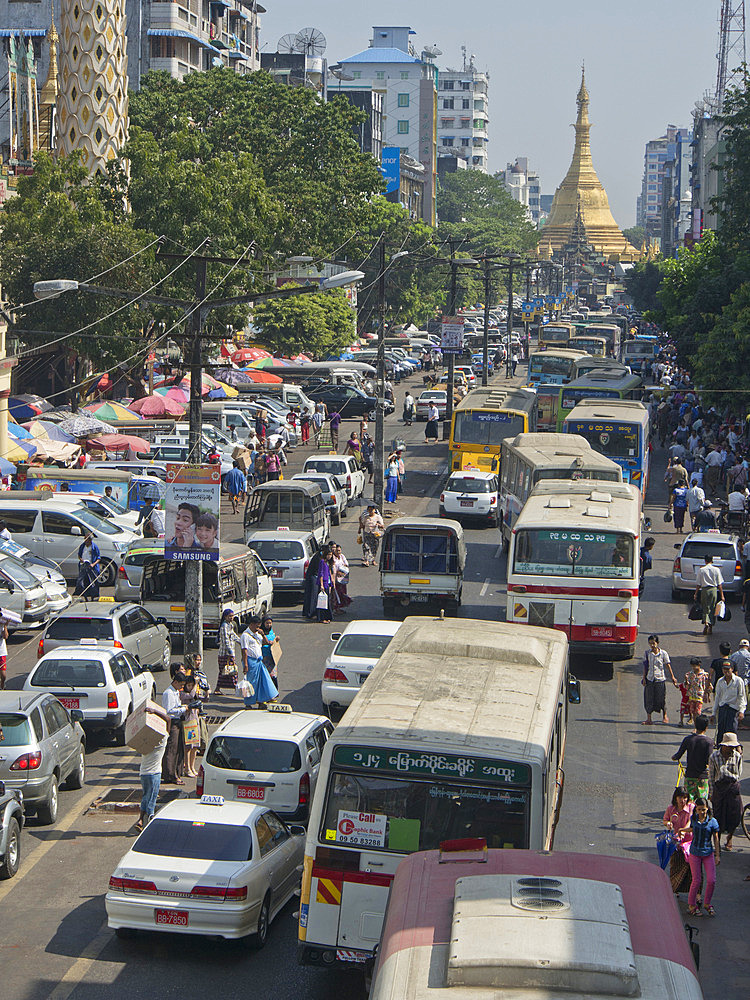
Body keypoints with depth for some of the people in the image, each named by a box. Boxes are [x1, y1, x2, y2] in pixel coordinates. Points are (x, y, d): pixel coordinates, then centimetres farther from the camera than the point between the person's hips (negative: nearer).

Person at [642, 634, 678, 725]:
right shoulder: (647, 653, 1)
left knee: (661, 698, 5)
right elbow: (645, 666, 5)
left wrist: (672, 677, 3)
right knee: (649, 699, 1)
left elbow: (668, 665, 2)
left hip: (660, 678, -2)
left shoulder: (663, 653, -4)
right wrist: (644, 678, 2)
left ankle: (664, 716, 27)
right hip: (649, 679, 2)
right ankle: (648, 719, 9)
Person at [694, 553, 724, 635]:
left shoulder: (701, 570, -3)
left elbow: (698, 584, 0)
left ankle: (706, 622, -21)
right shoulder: (716, 570, -2)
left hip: (704, 590, -1)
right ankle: (710, 628, 11)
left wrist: (696, 594, 9)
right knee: (712, 609, 10)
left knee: (705, 608, 6)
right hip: (714, 590, 1)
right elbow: (719, 584, 0)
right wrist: (722, 595, 4)